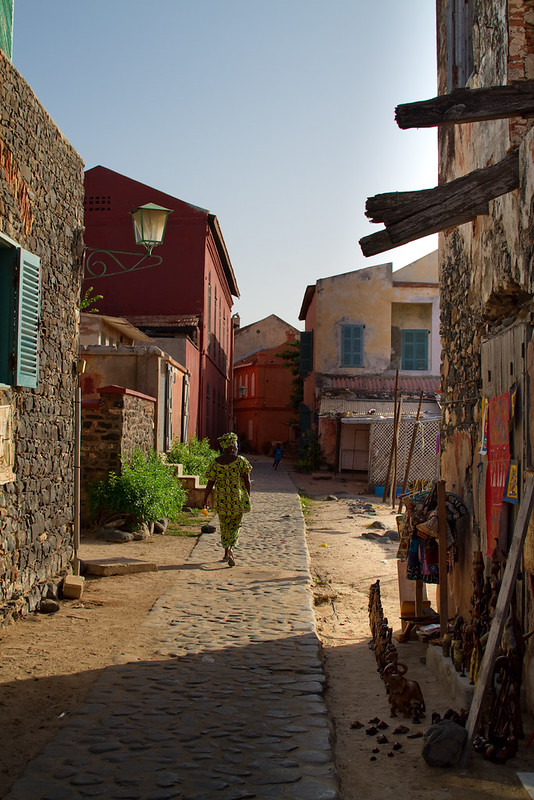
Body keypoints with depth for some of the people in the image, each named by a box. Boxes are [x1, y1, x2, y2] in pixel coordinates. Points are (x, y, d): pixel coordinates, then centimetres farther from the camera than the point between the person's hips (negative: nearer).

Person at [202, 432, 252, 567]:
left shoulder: (215, 463, -3)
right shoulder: (241, 461, -8)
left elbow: (210, 484, -3)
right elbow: (247, 481, -6)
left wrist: (205, 500, 6)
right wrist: (248, 496, 7)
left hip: (221, 499, 2)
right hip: (238, 498, -2)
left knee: (225, 525, 18)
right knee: (235, 525, 10)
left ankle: (227, 552, 22)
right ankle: (230, 552, -6)